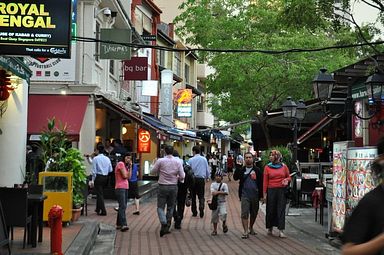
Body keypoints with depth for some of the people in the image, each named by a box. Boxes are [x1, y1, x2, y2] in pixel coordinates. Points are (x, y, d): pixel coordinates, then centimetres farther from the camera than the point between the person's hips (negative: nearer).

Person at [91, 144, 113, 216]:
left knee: (99, 194, -1)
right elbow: (110, 170, 8)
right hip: (105, 177, 5)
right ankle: (98, 209, 31)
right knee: (100, 193, 20)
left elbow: (94, 170, -11)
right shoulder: (107, 159, 4)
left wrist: (93, 180, -3)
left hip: (98, 177, -5)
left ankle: (103, 211, -6)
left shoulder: (95, 159, -10)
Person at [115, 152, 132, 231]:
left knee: (122, 206, 10)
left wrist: (130, 167, 9)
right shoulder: (120, 164, -8)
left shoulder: (125, 165, 21)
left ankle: (119, 224, 15)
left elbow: (129, 177, 14)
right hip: (120, 188, -10)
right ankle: (123, 225, -27)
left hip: (125, 188, 10)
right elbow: (125, 176, -14)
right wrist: (126, 169, 3)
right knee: (122, 206, -18)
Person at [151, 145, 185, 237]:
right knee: (170, 208, 14)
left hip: (162, 187, -2)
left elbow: (153, 171, 2)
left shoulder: (160, 161, -9)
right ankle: (167, 227, 16)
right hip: (173, 187, 2)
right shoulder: (178, 161, -2)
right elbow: (182, 176, -3)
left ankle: (163, 224, -21)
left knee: (160, 207, 3)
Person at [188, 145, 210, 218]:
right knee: (201, 196, 7)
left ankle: (194, 212, 14)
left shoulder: (191, 160, -6)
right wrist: (207, 177, 24)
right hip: (201, 179, 1)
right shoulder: (204, 159, 0)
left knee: (193, 196, 11)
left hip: (193, 179, -1)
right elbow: (207, 170, 6)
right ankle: (201, 207, -19)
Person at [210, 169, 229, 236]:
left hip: (222, 202, -2)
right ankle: (215, 230, 19)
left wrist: (218, 192, -15)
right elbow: (212, 192, -10)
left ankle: (224, 224, 6)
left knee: (223, 213, -23)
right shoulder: (213, 184, 7)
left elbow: (226, 193, -10)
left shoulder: (224, 184, 4)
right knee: (214, 216, 5)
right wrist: (221, 192, -18)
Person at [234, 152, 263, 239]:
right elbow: (235, 178, -7)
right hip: (245, 195, -1)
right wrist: (238, 168, -17)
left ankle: (251, 228, 32)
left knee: (254, 213, 13)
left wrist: (261, 195, 0)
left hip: (255, 195, 1)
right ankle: (245, 231, -9)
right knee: (244, 214, -9)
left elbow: (261, 183, 4)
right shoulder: (241, 170, 6)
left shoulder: (257, 170, 4)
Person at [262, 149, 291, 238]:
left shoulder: (284, 166, 6)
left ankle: (281, 231, -4)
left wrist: (286, 180, -8)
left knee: (281, 210, -3)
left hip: (282, 191, 0)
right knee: (271, 210, 6)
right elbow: (265, 181, 2)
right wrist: (264, 193, -2)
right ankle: (270, 228, 22)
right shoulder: (267, 167, 3)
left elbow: (289, 177, 16)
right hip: (271, 190, 0)